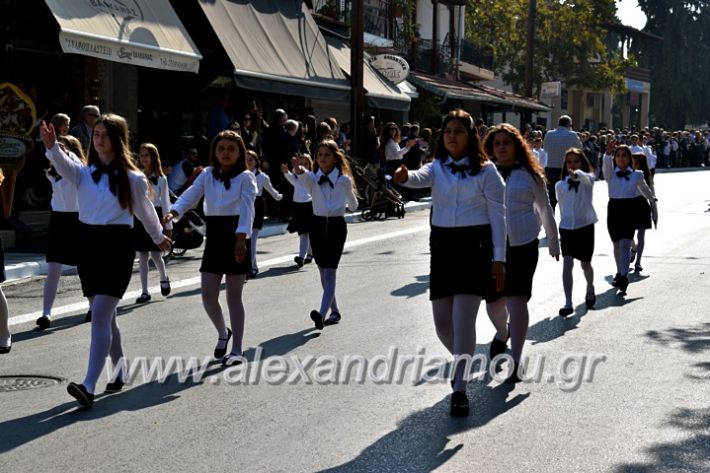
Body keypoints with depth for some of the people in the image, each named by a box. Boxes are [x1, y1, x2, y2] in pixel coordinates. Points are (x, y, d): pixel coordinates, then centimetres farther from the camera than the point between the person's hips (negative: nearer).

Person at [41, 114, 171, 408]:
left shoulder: (131, 178, -2)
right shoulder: (84, 173, 5)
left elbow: (145, 211, 14)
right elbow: (63, 164, -18)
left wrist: (159, 238, 29)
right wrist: (51, 147, -39)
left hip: (117, 246, -5)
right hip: (88, 243, 5)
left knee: (100, 315, -15)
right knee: (105, 316, 15)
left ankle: (89, 387, -22)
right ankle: (120, 372, 31)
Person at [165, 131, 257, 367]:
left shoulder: (245, 177, -4)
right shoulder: (207, 175, 8)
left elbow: (246, 208, -16)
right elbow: (190, 195, -7)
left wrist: (241, 238, -31)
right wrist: (174, 212, -28)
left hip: (236, 238, -4)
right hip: (213, 237, 4)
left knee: (234, 296, 0)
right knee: (208, 294, 0)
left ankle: (236, 350, 6)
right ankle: (223, 333, 28)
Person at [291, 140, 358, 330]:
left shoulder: (344, 180, -3)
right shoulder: (312, 178, -1)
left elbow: (353, 204, 18)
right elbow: (303, 176, -27)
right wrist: (298, 169, -48)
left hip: (337, 225, -3)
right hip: (317, 224, 3)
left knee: (329, 272, -12)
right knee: (323, 272, 11)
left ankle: (322, 314, -24)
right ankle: (334, 311, 24)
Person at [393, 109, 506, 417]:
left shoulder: (486, 170, -2)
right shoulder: (437, 168, 7)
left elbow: (497, 216, -2)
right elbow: (421, 178, -17)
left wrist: (498, 258, -6)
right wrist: (405, 177, -42)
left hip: (475, 246, -4)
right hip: (442, 245, 4)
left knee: (463, 318, -12)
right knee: (442, 322, 7)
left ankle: (459, 389, -4)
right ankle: (463, 360, 38)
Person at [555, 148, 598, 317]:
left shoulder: (587, 179, -5)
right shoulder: (560, 185, 2)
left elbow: (585, 177, -31)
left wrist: (577, 174, -53)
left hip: (585, 226, -1)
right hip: (566, 227, 1)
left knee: (585, 264, 11)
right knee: (567, 263, -12)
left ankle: (590, 289, 42)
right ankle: (568, 303, -12)